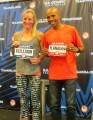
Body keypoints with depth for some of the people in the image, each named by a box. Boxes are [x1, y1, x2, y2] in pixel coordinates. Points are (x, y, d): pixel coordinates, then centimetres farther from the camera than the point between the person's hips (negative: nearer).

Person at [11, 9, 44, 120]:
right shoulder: (17, 35, 9)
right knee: (23, 98, 7)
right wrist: (13, 46, -3)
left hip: (34, 71, -2)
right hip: (20, 70, 3)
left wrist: (39, 59, -14)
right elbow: (13, 54, 17)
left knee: (35, 99, 0)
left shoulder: (39, 35, 1)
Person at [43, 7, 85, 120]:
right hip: (53, 75, 3)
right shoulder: (47, 34, 10)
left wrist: (76, 49, -16)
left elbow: (82, 48, 6)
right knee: (54, 106, 4)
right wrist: (45, 53, -3)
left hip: (70, 73, -3)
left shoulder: (71, 29, 1)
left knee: (71, 106, -3)